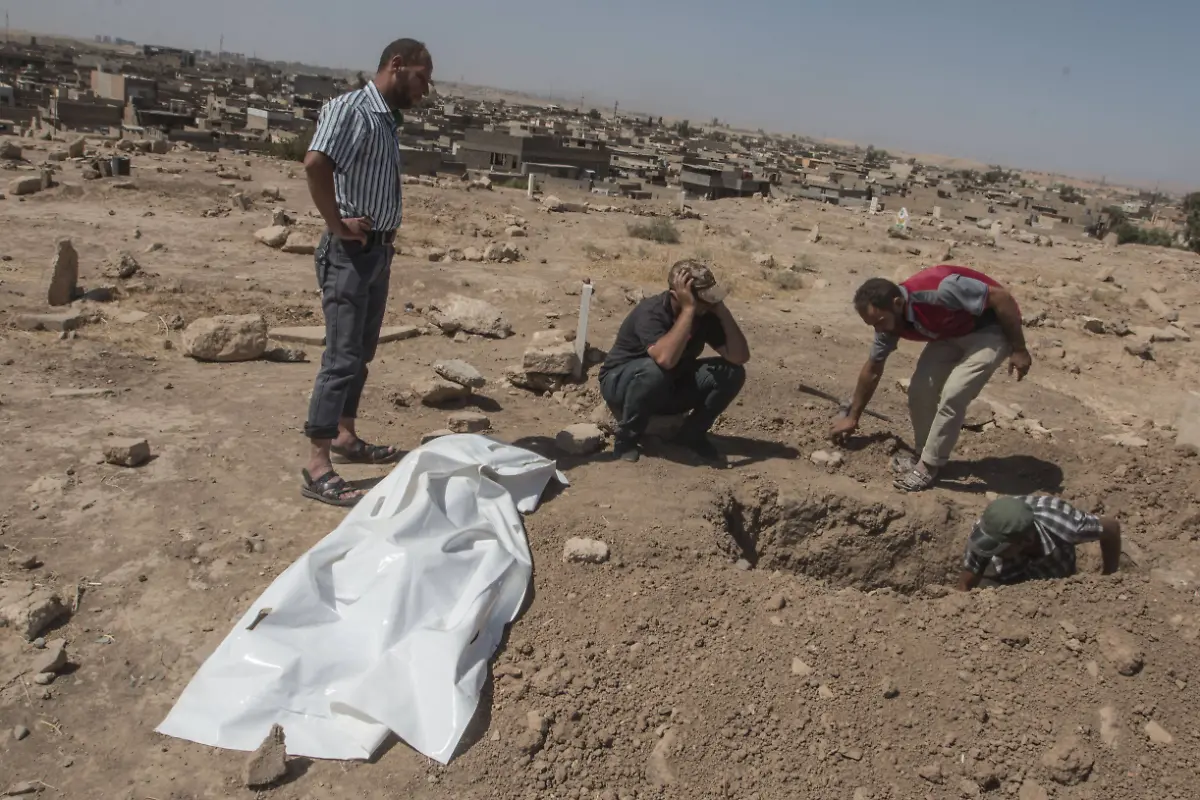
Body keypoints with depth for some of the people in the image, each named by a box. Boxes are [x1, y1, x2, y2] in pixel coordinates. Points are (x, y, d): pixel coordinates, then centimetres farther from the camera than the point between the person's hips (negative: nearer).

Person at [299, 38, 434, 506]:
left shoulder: (387, 120, 14)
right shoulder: (350, 109, -13)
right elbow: (315, 163, -30)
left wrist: (386, 242, 10)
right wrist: (337, 224, -22)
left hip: (379, 251, 9)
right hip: (350, 253, -9)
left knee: (361, 354, 16)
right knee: (342, 357, -9)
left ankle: (345, 438, 30)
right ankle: (317, 467, -5)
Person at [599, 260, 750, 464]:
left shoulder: (706, 315, -11)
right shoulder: (651, 312, -30)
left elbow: (740, 357, -18)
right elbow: (665, 359, -48)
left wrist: (721, 309, -25)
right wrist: (688, 309, -42)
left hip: (670, 388, 6)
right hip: (620, 382, -5)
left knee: (732, 373, -14)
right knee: (653, 372, -41)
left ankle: (691, 434, 3)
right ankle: (626, 439, -16)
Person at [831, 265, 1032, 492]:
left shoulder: (939, 290, -38)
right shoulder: (889, 319, -12)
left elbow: (1002, 297, -27)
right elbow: (872, 369, 3)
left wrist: (1018, 350, -20)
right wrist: (852, 417, 10)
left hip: (991, 329, -7)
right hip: (952, 334, 7)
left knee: (952, 396, -19)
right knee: (919, 390, -4)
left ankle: (928, 467, -3)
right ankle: (923, 455, 16)